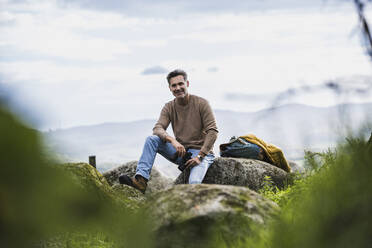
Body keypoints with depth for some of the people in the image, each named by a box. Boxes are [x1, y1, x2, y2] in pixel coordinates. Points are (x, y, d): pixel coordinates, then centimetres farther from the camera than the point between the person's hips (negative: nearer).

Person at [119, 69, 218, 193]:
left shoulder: (201, 103, -7)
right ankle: (141, 180, -30)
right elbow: (158, 128, -11)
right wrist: (172, 140, -33)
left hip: (201, 152, -4)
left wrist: (200, 156, -21)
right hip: (180, 151, 4)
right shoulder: (169, 107, 4)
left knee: (194, 183, -36)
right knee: (151, 139, -19)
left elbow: (212, 132, -12)